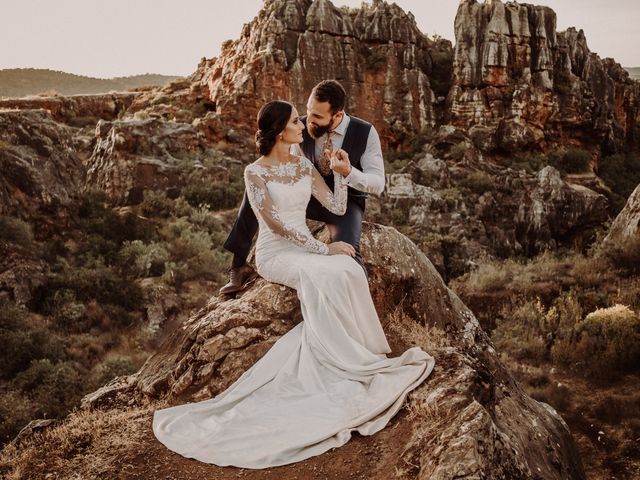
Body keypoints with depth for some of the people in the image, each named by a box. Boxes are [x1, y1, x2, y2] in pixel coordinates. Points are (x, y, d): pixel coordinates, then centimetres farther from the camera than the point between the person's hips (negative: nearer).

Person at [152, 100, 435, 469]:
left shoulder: (304, 166, 10)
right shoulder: (256, 172, -8)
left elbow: (338, 207, 8)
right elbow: (276, 223, -17)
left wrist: (340, 173, -8)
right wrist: (323, 248, -21)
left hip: (306, 250, 5)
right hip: (275, 253, -5)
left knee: (350, 271, -28)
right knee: (324, 275, -35)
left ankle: (357, 357, -21)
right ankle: (349, 366, -24)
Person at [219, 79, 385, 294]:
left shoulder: (365, 133, -18)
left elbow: (378, 183, -17)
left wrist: (348, 172, -37)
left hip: (345, 202, -3)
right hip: (310, 195, 4)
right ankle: (239, 266, -5)